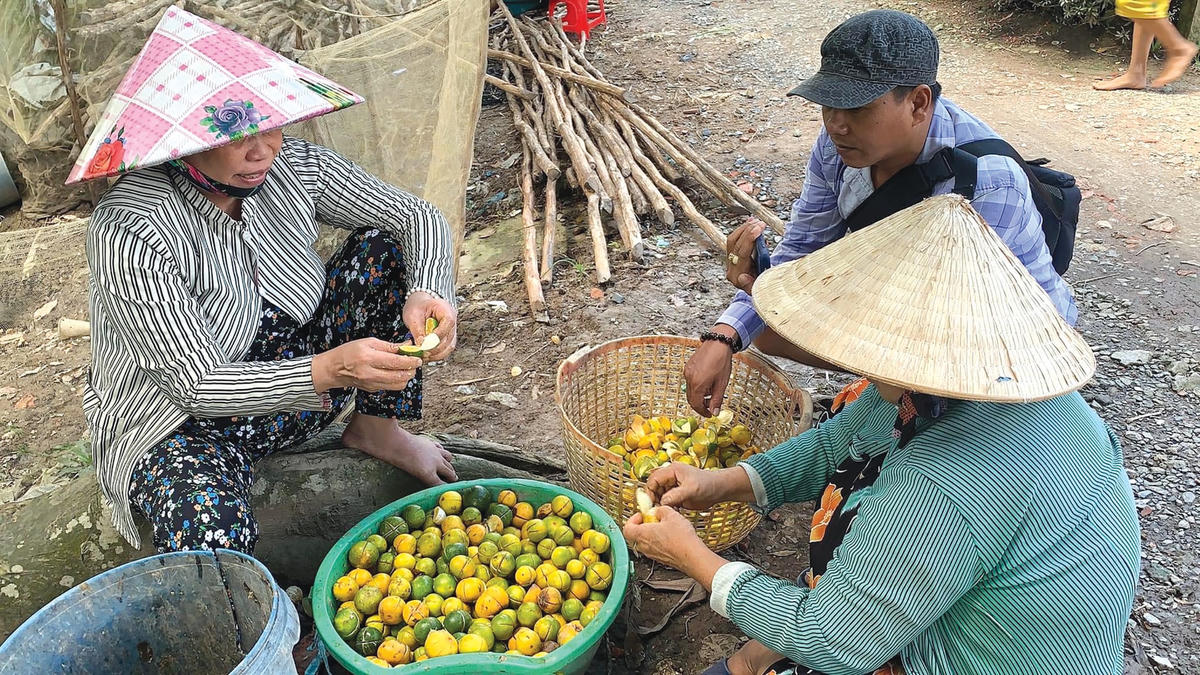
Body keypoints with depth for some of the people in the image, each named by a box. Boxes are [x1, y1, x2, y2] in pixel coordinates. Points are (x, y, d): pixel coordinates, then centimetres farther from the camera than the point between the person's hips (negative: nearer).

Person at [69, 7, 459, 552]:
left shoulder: (292, 165, -12)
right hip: (185, 420, -6)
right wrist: (329, 371, -45)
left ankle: (375, 428, 3)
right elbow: (199, 386, -29)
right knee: (211, 546, -38)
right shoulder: (127, 231, -28)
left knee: (387, 246, -11)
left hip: (293, 359, 6)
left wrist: (427, 293, -30)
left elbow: (419, 216, -7)